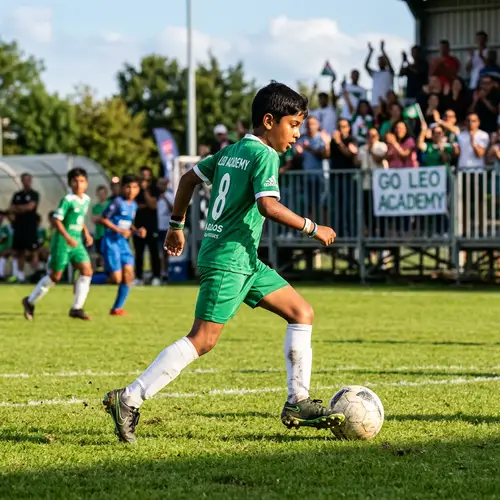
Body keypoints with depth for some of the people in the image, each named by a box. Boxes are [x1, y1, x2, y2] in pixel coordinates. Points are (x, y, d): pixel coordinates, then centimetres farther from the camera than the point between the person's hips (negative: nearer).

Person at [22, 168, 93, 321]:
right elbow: (57, 220, -19)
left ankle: (76, 308, -1)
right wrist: (68, 238, -27)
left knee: (87, 271, -6)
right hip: (62, 241, -7)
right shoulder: (67, 200, -16)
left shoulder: (86, 199, 8)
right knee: (55, 276, 0)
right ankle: (30, 302, 18)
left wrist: (86, 233, 15)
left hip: (77, 242, 7)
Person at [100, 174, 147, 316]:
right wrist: (119, 231, -19)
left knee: (128, 275, -4)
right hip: (111, 242, -7)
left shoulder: (134, 205, 10)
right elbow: (103, 219, -14)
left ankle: (117, 308, 6)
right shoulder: (117, 202, -13)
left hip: (124, 243, 7)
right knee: (117, 278, -12)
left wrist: (137, 231, 3)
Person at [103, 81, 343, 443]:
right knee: (204, 339, -14)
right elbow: (269, 206, -23)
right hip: (228, 259, -10)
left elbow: (189, 178, 22)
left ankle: (298, 403, 8)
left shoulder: (232, 150, 16)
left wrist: (177, 225, 29)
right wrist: (312, 228, -14)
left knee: (303, 314, 9)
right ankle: (129, 400, -14)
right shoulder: (265, 155, -10)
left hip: (245, 262, 10)